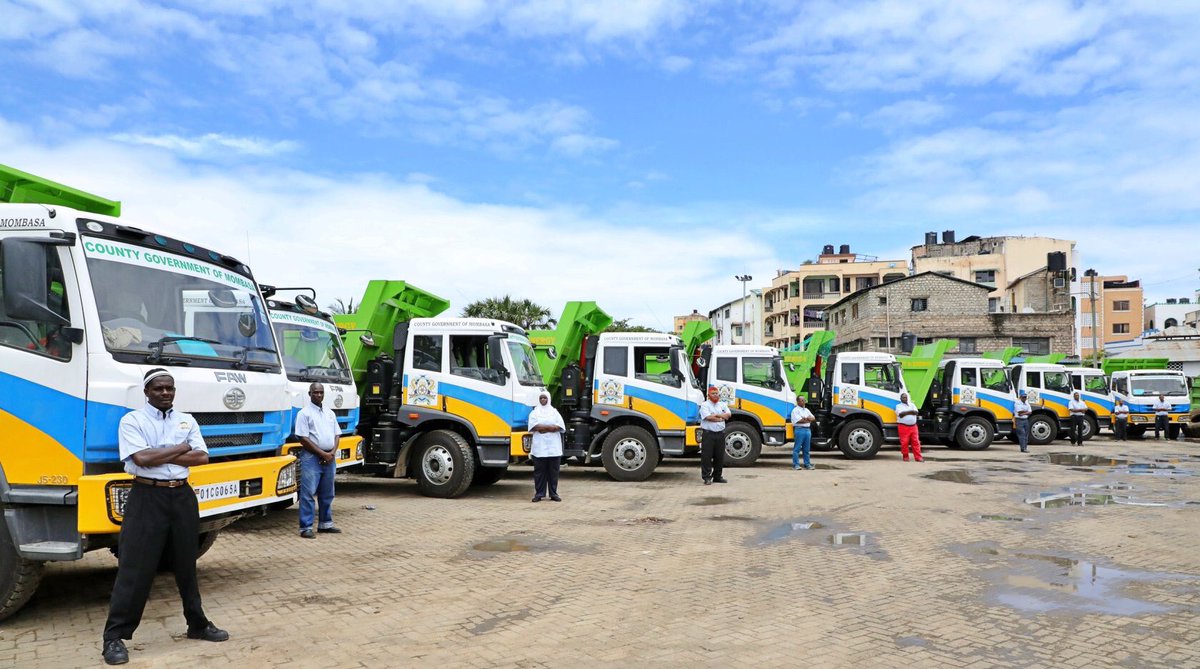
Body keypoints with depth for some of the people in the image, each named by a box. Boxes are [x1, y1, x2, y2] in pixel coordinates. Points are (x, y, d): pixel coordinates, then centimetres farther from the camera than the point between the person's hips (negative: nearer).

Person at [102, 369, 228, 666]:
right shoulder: (132, 420, -3)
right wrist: (181, 448, -7)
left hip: (182, 496, 5)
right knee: (135, 568, -5)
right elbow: (142, 458, -17)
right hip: (147, 498, -4)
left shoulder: (187, 420, 10)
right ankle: (115, 636, 3)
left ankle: (198, 624, 24)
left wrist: (159, 455, -10)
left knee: (186, 564, 13)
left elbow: (202, 457, -1)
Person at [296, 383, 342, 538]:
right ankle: (306, 528, -2)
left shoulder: (330, 413, 14)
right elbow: (303, 438, -12)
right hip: (312, 457, -6)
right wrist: (323, 454, -14)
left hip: (329, 458, 6)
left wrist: (332, 452, -3)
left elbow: (336, 434, 15)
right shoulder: (304, 413, -6)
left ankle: (325, 524, 24)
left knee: (327, 494, 13)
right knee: (308, 493, -5)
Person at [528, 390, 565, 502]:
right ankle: (539, 494, 3)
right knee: (539, 471, -1)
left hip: (554, 446, 1)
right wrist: (551, 427, -8)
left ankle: (553, 493, 7)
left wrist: (543, 427, -9)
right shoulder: (534, 413, 10)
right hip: (539, 446, -1)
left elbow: (560, 427, -2)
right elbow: (534, 426, -9)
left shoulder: (554, 412, 13)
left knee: (553, 471, 1)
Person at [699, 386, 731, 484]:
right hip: (708, 433, -5)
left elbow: (729, 415, -1)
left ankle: (717, 476, 19)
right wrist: (722, 418, -5)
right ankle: (707, 477, 1)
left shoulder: (722, 405, 14)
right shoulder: (705, 405, -3)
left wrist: (717, 415, -12)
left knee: (720, 456, 9)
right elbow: (708, 417, -16)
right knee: (707, 456, -4)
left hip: (720, 433, 5)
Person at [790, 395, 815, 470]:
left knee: (806, 449, 10)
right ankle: (795, 464, -4)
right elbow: (799, 421, -14)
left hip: (808, 430, 7)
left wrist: (806, 418, -7)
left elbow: (813, 418, 12)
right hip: (800, 429, -7)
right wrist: (808, 420, 0)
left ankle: (807, 464, 15)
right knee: (797, 448, -5)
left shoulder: (806, 410, 20)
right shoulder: (795, 410, -4)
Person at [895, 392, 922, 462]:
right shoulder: (898, 406, 5)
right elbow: (901, 414, -13)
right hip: (903, 427, -3)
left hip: (913, 426, 4)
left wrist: (906, 413, -12)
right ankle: (905, 456, 7)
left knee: (916, 442, -1)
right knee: (904, 442, -5)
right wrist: (910, 411, -8)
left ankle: (918, 457, -1)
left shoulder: (912, 405, 17)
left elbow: (916, 412, 0)